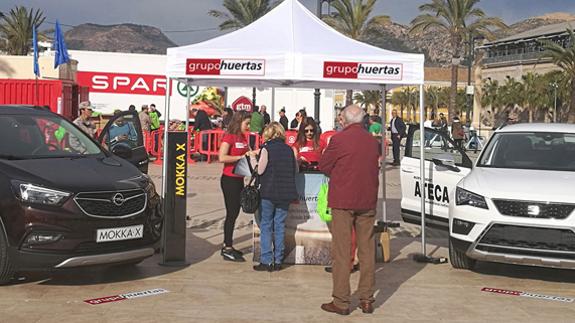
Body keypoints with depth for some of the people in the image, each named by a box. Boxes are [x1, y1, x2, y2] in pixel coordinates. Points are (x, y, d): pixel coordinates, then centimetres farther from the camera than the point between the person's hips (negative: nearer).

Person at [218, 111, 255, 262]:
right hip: (229, 179, -8)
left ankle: (227, 246, 21)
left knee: (234, 212, 12)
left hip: (239, 179, 8)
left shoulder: (243, 138, 12)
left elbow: (246, 153, 24)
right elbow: (222, 158, -21)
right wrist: (242, 156, -19)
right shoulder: (229, 137, -12)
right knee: (232, 213, -6)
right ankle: (227, 249, 0)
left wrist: (251, 153, 3)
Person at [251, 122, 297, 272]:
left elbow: (260, 170, -9)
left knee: (266, 226, 4)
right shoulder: (288, 149, 6)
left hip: (269, 192, -4)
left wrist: (253, 159, 7)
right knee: (280, 226, 9)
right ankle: (278, 261, 11)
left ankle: (266, 261, 1)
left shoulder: (266, 148, -7)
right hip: (285, 193, 4)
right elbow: (295, 170, 9)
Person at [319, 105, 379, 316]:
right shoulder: (372, 140, 5)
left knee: (341, 251, 1)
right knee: (367, 250, 11)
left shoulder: (339, 139, -11)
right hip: (367, 201, 5)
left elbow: (323, 166, -1)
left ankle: (341, 302, 3)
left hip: (343, 200, -5)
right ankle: (367, 299, 16)